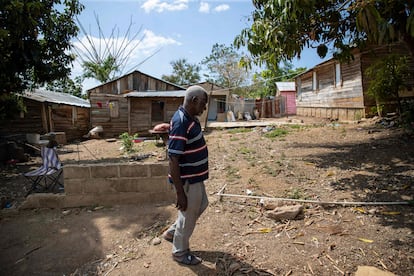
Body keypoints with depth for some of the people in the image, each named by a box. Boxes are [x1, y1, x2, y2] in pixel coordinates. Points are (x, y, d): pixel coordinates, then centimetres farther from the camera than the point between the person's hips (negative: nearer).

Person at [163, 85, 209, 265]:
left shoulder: (191, 118, 4)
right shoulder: (181, 122, -27)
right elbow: (173, 160, -27)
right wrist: (180, 193, -24)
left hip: (195, 177, 10)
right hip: (187, 181, -10)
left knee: (201, 205, 27)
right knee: (188, 216, 10)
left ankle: (172, 232, 42)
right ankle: (180, 252, 35)